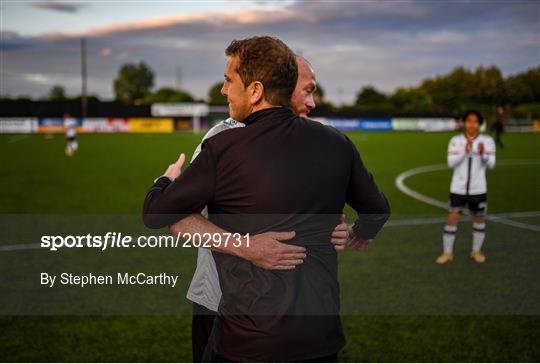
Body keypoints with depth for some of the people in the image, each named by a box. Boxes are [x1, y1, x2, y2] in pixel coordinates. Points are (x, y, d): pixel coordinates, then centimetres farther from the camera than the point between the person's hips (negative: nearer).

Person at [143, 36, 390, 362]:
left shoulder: (223, 150, -15)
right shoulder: (336, 143, -1)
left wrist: (166, 180, 18)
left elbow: (154, 215, -4)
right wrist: (360, 235, 36)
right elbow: (378, 209, 13)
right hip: (322, 335, 5)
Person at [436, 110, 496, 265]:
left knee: (479, 219, 11)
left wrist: (482, 154, -30)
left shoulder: (487, 141, -3)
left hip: (478, 189, 1)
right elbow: (451, 163, -11)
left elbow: (491, 164, -10)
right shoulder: (455, 140, -3)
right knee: (452, 219, -2)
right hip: (458, 188, 0)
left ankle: (476, 251, 27)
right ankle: (447, 253, 10)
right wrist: (465, 152, -26)